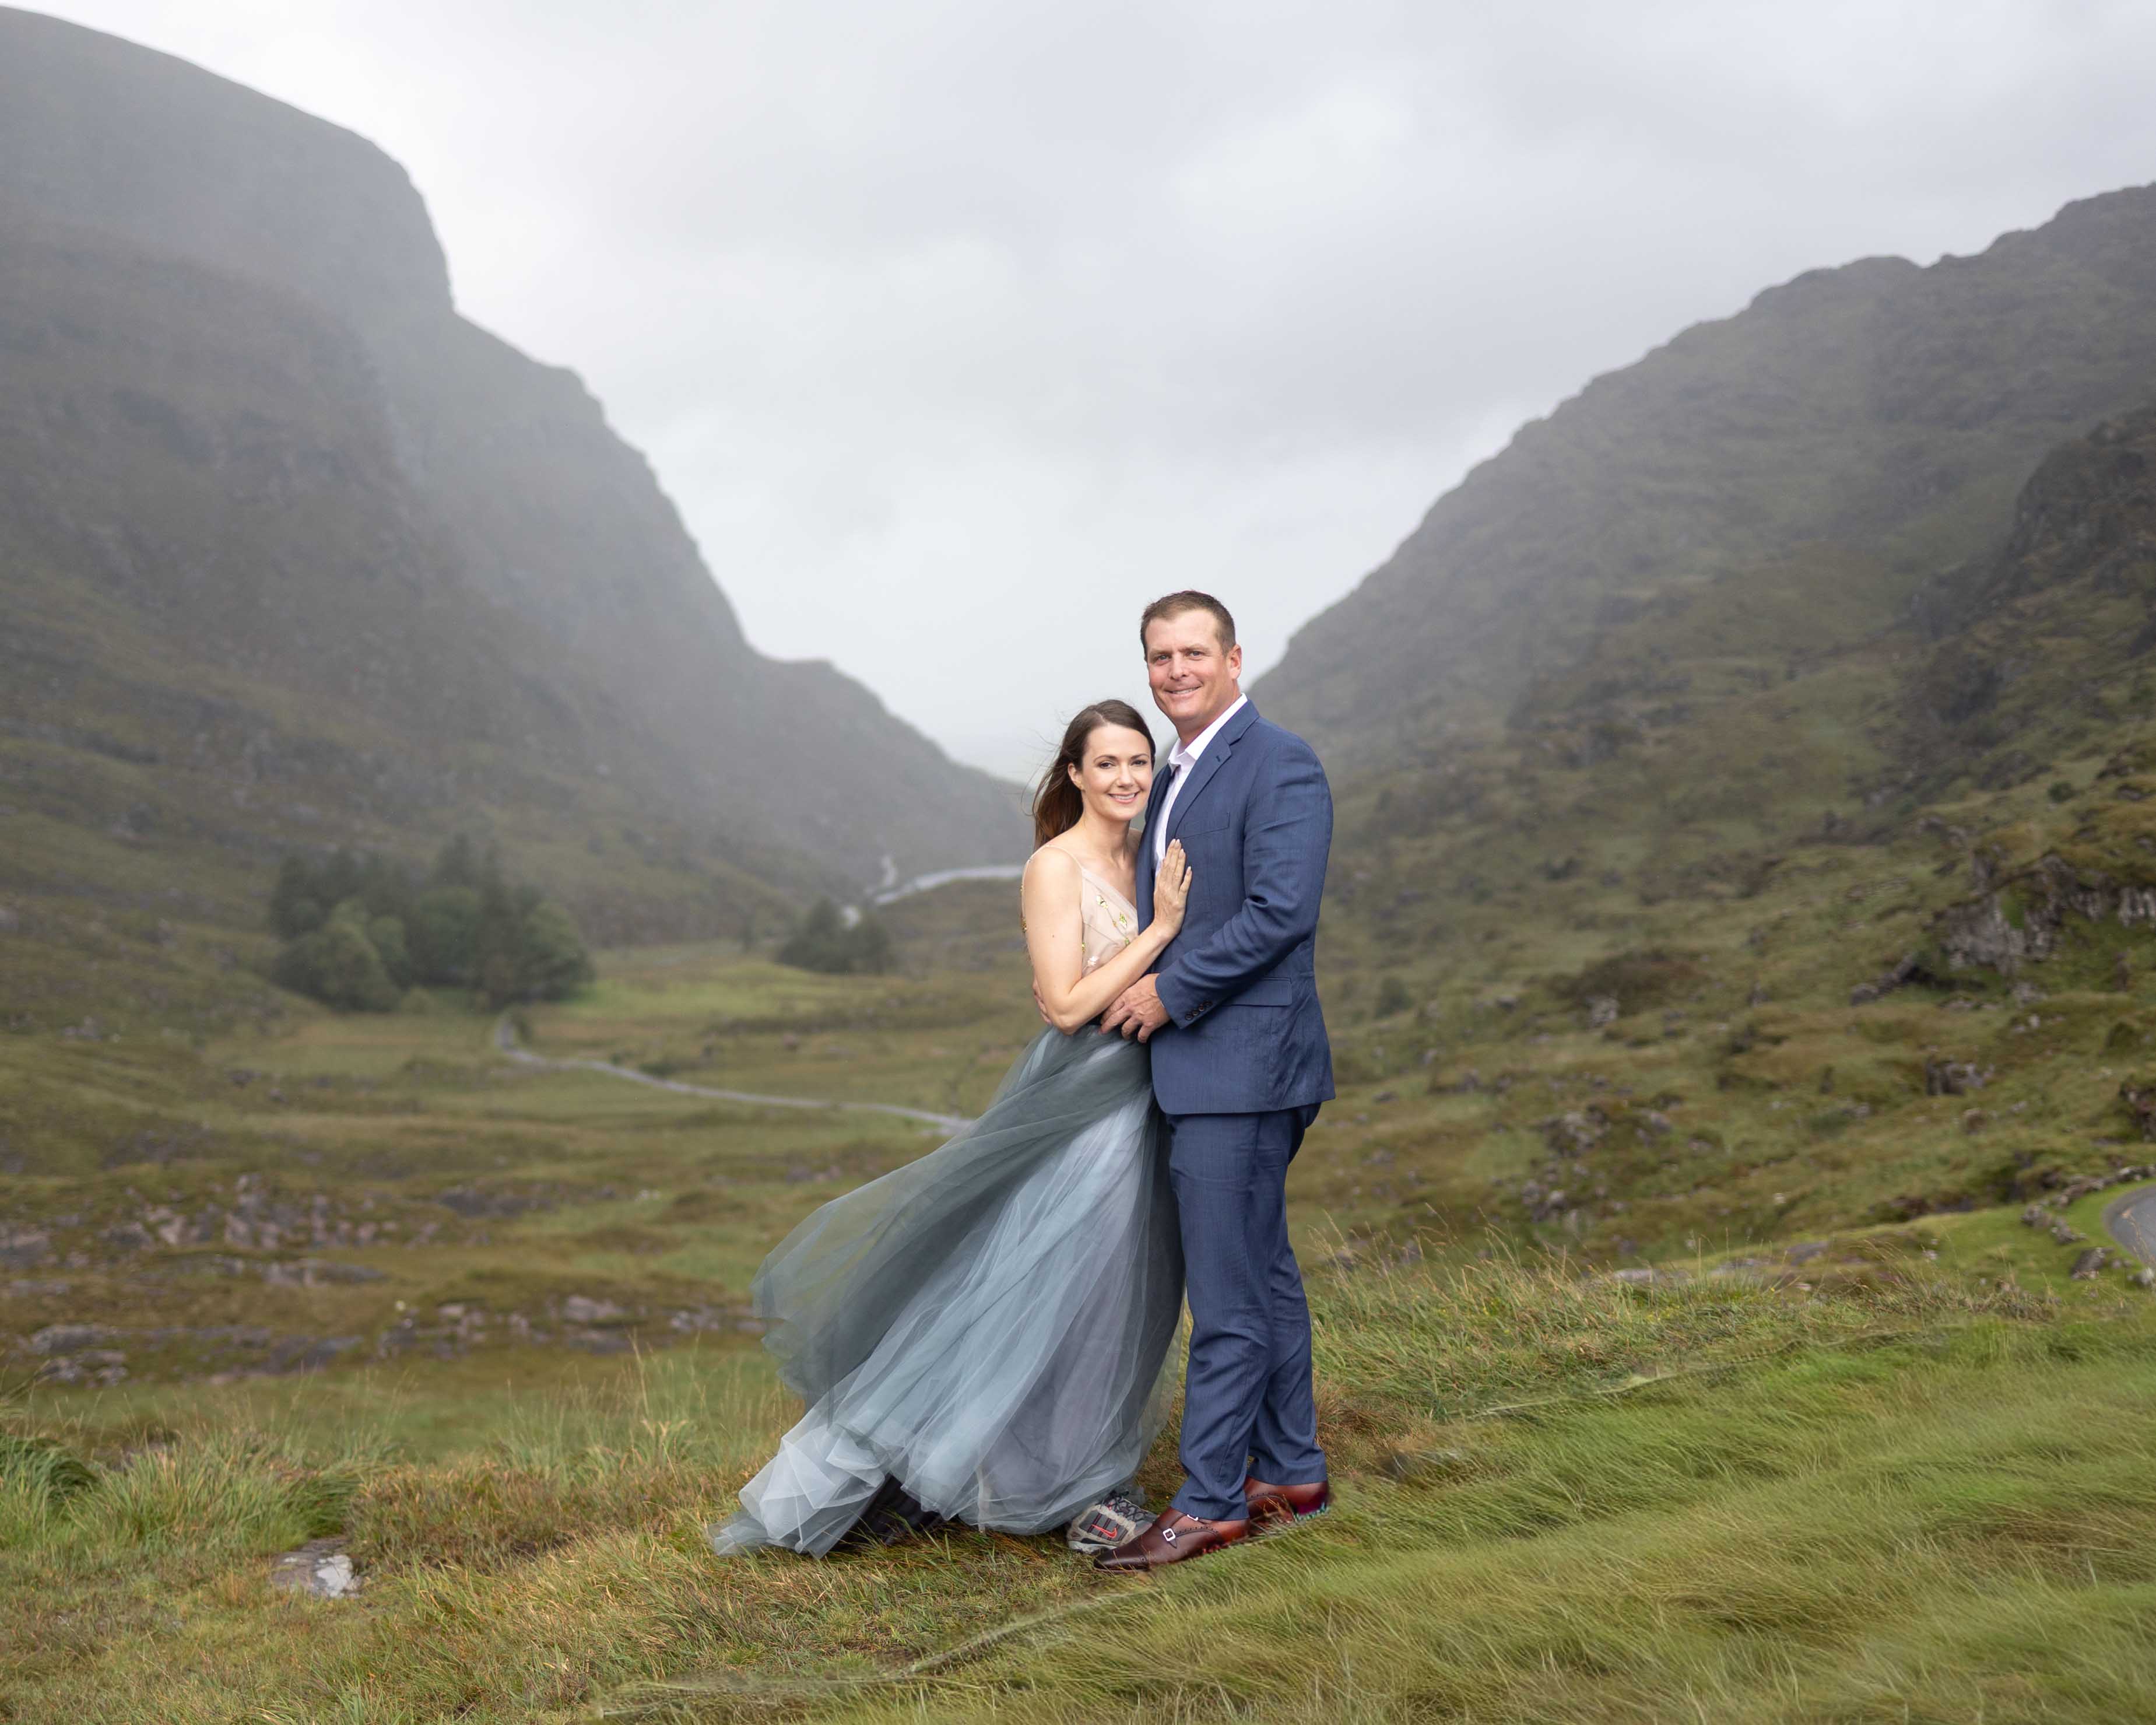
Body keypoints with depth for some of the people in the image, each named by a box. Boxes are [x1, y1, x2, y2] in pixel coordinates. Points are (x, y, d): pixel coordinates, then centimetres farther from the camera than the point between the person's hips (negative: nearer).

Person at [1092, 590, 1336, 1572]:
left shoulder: (1281, 765, -11)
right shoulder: (1176, 780, 17)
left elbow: (1280, 909, -21)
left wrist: (1169, 990, -15)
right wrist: (1118, 983, 10)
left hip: (1244, 1065, -10)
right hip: (1200, 1069, 10)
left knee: (1228, 1298, -5)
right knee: (1265, 1278, 16)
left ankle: (1209, 1505, 3)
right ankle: (1291, 1475, 27)